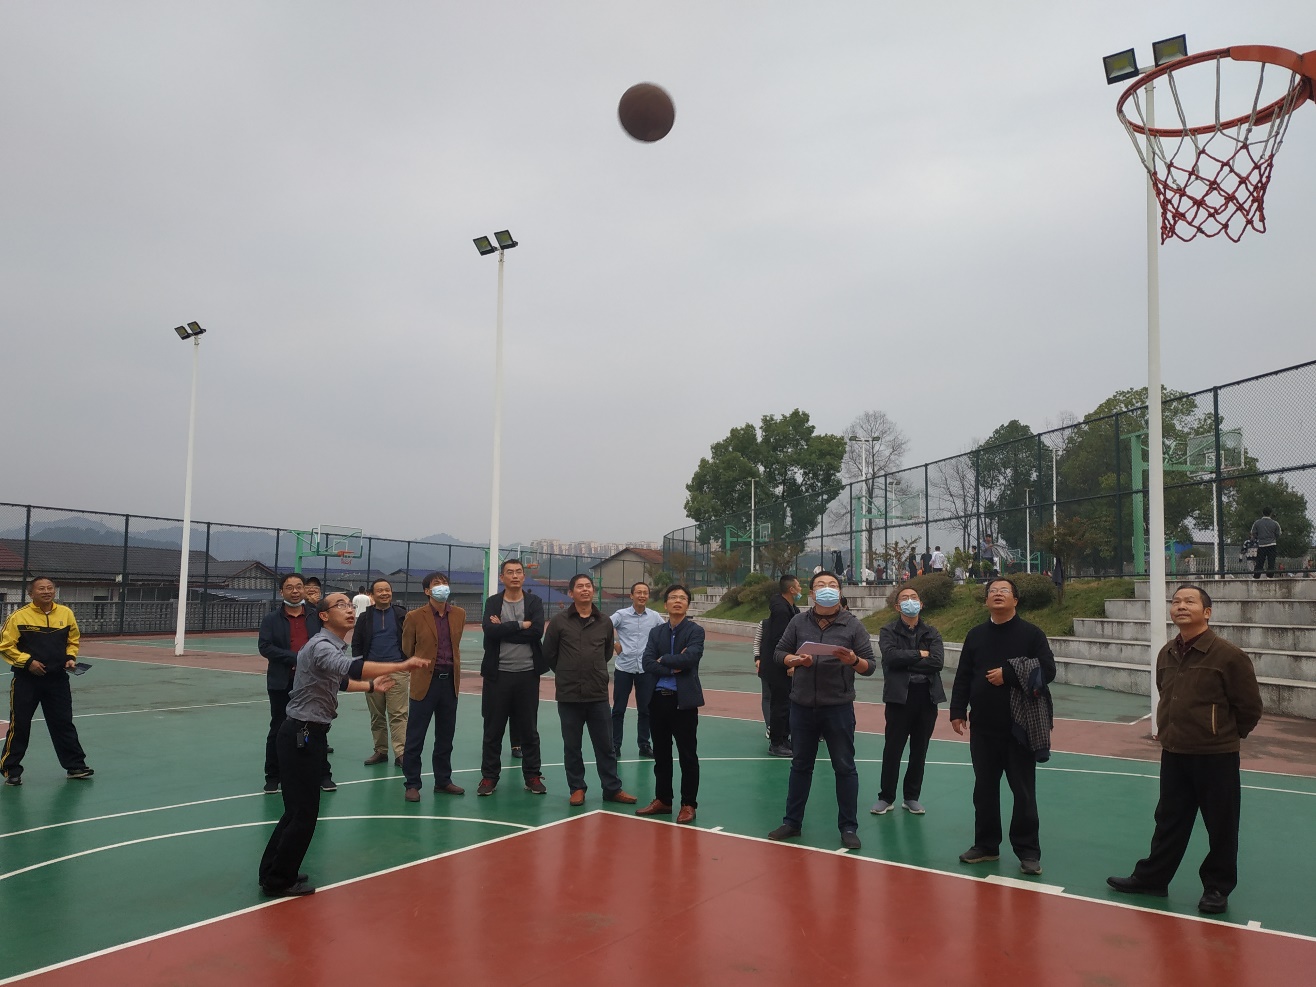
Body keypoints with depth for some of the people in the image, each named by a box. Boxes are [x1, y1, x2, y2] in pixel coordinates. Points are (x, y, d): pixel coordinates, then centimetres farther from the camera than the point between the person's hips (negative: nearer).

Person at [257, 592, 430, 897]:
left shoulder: (335, 645, 9)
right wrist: (401, 665, -48)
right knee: (304, 812, -1)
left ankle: (272, 873, 31)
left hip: (309, 734, 10)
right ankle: (279, 882, 13)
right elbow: (351, 668, -43)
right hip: (300, 735, -10)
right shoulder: (321, 646, -22)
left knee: (298, 809, 18)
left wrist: (370, 686, 27)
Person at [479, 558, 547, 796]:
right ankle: (489, 776, 19)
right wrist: (521, 625, -15)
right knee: (493, 729, 7)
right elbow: (490, 630, -15)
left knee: (529, 729, 8)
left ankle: (532, 776, 19)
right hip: (498, 673, 0)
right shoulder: (493, 602, 3)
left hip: (527, 674, 0)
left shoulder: (534, 602, 3)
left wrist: (504, 628, -13)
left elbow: (537, 632, -14)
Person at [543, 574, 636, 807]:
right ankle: (577, 789, 23)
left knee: (605, 745, 7)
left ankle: (612, 789, 18)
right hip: (568, 695, -1)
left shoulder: (604, 622, 4)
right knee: (572, 746, 9)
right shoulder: (559, 621, -3)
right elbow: (549, 654, 6)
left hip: (598, 694, 1)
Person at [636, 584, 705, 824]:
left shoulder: (695, 631, -3)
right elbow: (648, 664, -3)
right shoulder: (656, 632, 9)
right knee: (661, 754, 12)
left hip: (684, 700, -4)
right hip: (658, 699, 4)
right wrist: (672, 668, -15)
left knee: (687, 755, 3)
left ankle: (688, 804, 12)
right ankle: (662, 800, 24)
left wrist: (663, 660, -8)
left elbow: (690, 658, -20)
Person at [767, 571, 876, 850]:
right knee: (801, 765, 15)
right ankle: (792, 822, 26)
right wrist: (795, 660, -15)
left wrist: (853, 660, -26)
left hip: (838, 707, -2)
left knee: (845, 767, 6)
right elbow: (779, 653, 5)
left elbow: (871, 666, -5)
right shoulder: (799, 622, 1)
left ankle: (848, 827, 18)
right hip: (802, 705, 2)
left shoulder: (852, 625, -5)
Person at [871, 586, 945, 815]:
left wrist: (906, 663, -11)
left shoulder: (932, 633, 8)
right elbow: (891, 656, -17)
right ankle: (886, 797, 14)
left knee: (919, 750, 10)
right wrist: (919, 655, -11)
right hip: (899, 696, -3)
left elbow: (937, 661, -8)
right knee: (893, 749, 2)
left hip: (927, 697, 3)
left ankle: (912, 797, 23)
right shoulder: (888, 631, 2)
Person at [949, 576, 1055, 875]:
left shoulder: (1031, 633, -3)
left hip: (1020, 727, -3)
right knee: (984, 789, 12)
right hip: (983, 728, 3)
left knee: (1023, 792, 4)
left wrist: (1008, 674, -19)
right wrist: (958, 712, 0)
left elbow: (1047, 671, -12)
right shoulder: (975, 635, 7)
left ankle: (1028, 851, 15)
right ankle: (986, 845, 24)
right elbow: (963, 677, 7)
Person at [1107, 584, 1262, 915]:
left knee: (1221, 826, 9)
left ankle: (1217, 888, 25)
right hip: (1173, 754, 6)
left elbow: (1250, 707, -7)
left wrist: (1225, 736, 3)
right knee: (1169, 821, 16)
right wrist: (1170, 732, 14)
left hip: (1216, 757, -6)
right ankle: (1151, 878, 27)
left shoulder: (1228, 655, -16)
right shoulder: (1166, 655, 3)